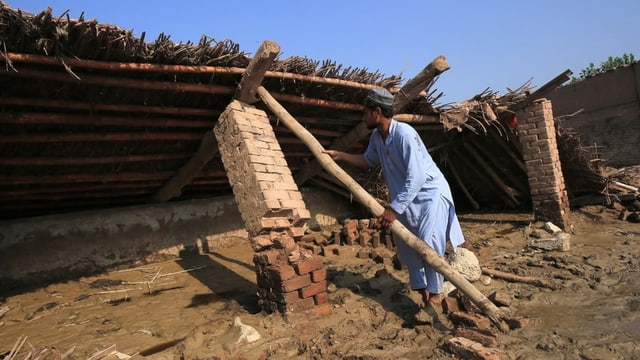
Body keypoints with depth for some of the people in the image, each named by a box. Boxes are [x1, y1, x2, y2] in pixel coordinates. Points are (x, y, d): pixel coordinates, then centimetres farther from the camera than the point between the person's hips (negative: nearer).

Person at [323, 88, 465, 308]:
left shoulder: (405, 134, -29)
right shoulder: (376, 136, -3)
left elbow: (417, 178, -32)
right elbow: (368, 161, 17)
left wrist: (394, 209, -33)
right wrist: (339, 155, 5)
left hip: (430, 193, -8)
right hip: (406, 197, 8)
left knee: (428, 244, -12)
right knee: (406, 245, 9)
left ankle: (435, 292, 6)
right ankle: (420, 287, 24)